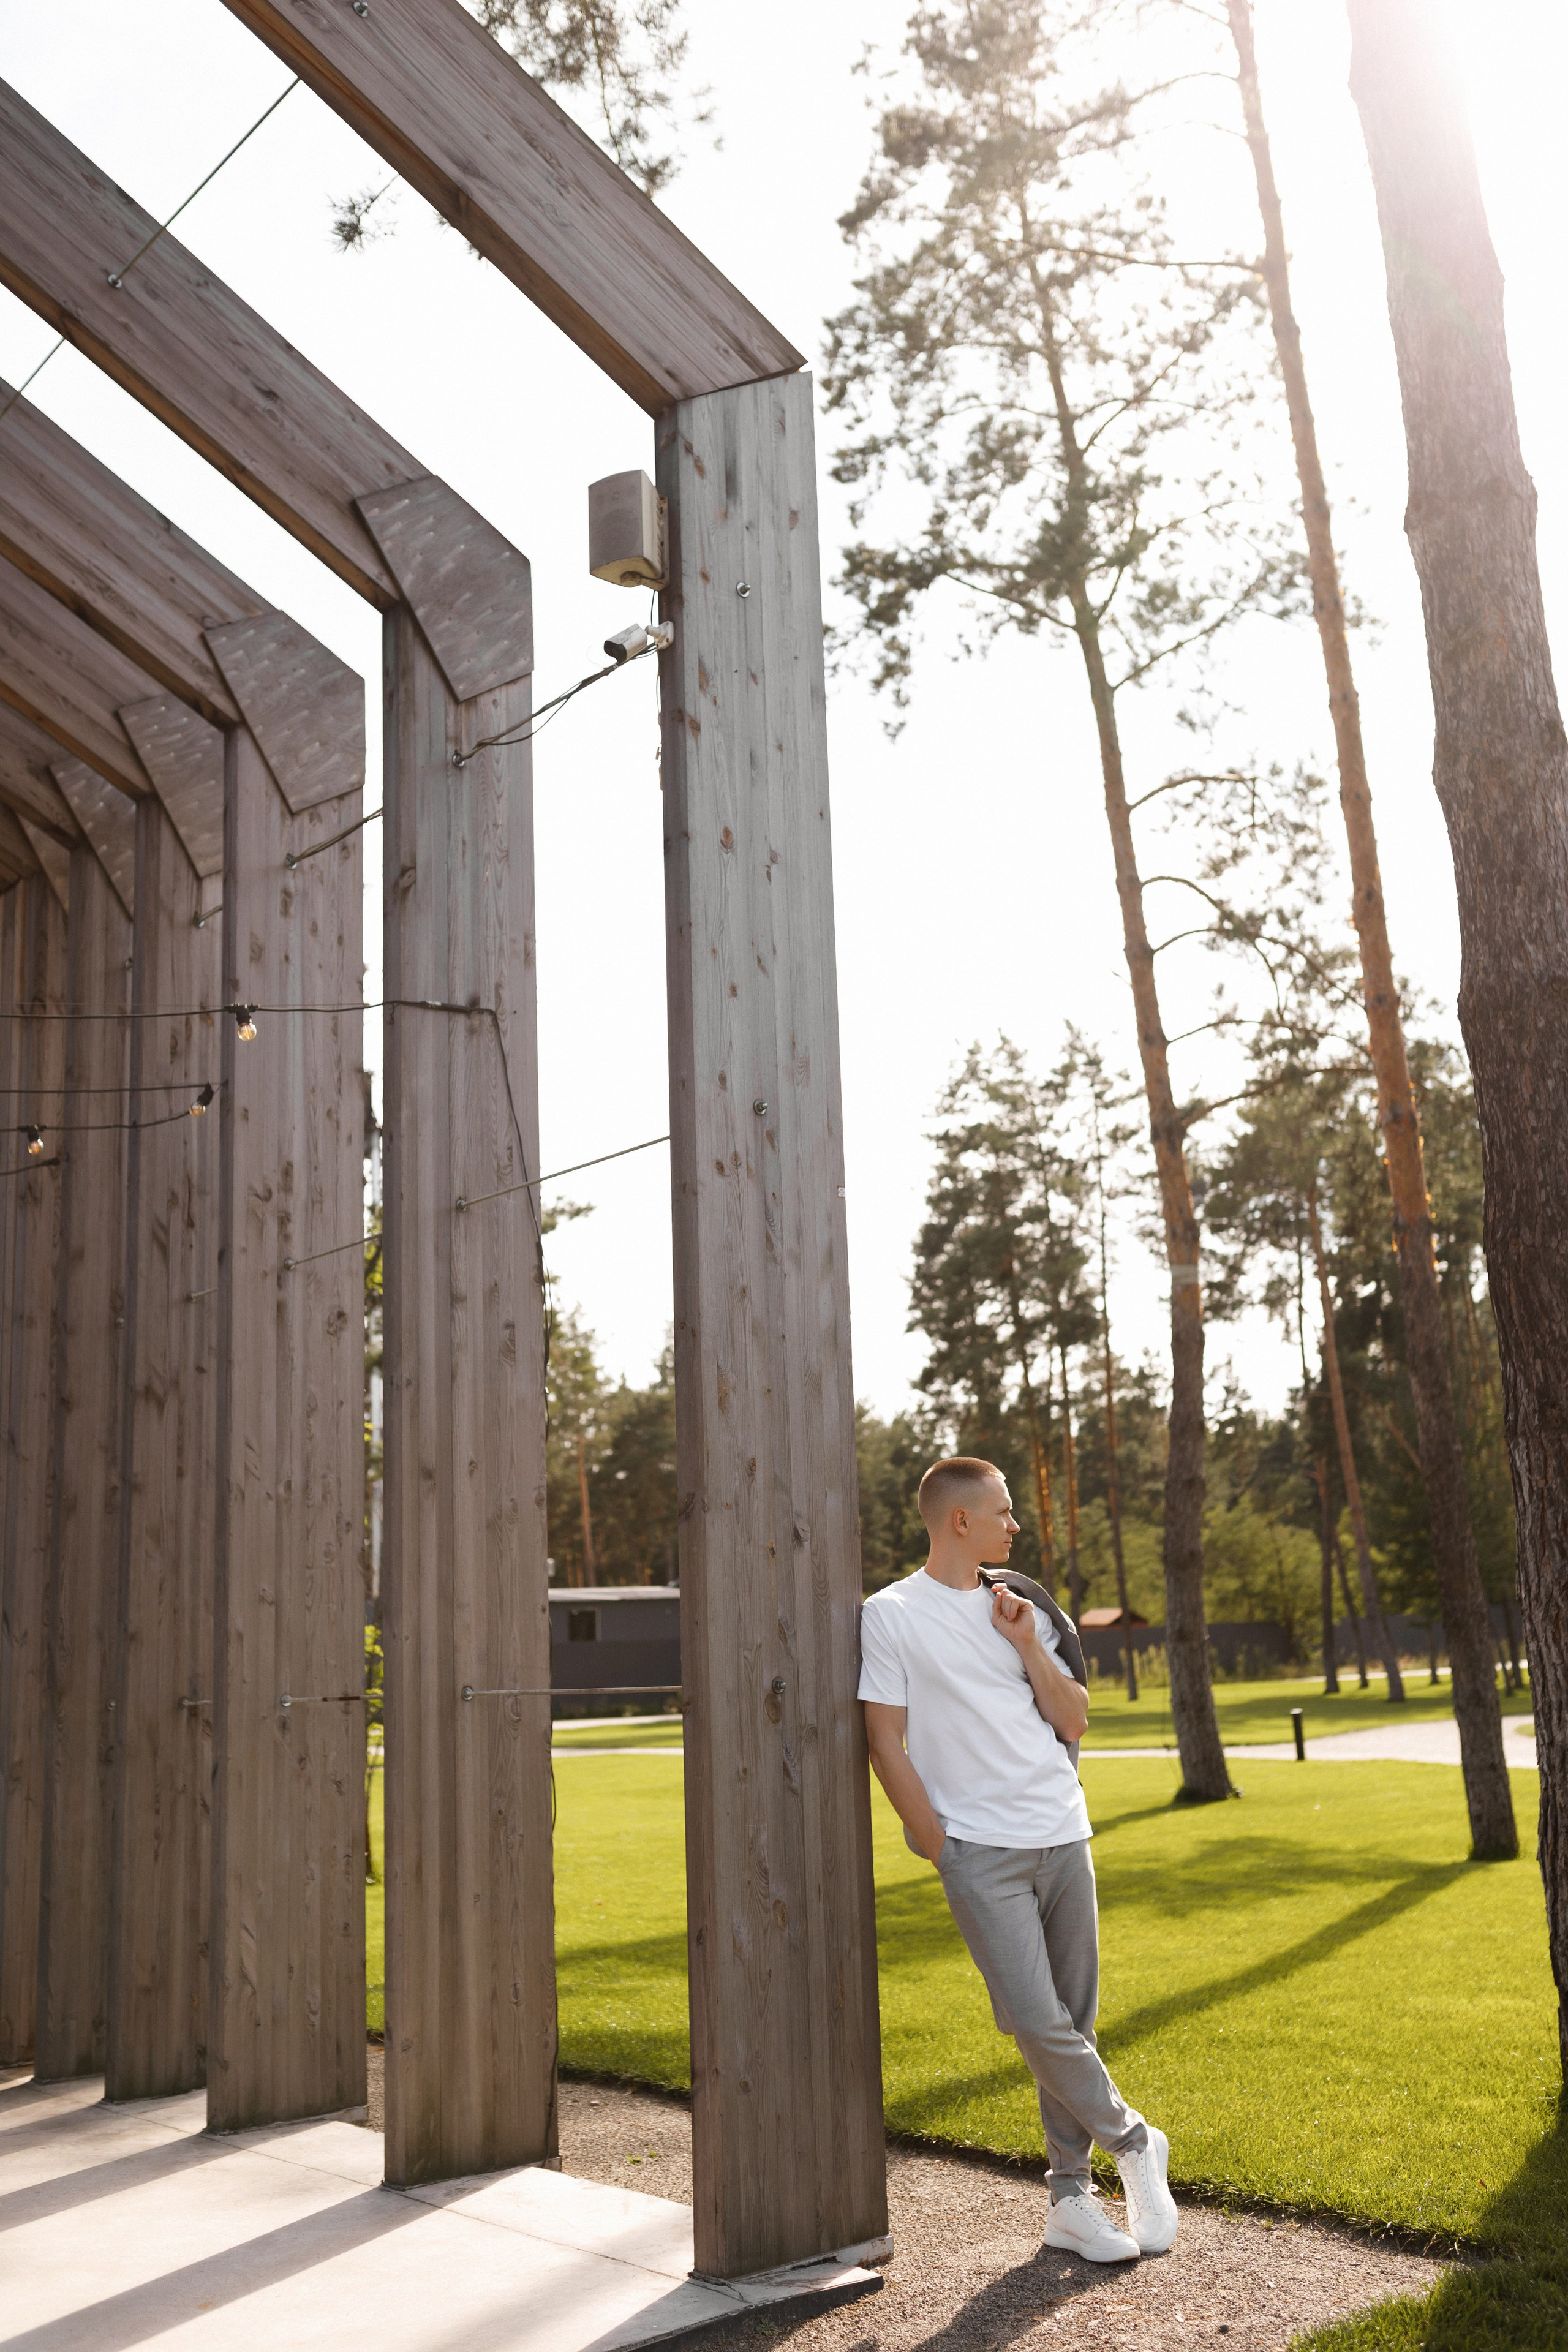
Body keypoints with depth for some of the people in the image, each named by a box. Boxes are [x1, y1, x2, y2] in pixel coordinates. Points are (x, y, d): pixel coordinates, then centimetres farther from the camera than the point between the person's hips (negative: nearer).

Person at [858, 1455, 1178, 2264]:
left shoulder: (1023, 1610, 13)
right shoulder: (889, 1616, -2)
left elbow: (1074, 1721, 12)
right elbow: (886, 1742, -4)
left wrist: (1028, 1647, -2)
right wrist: (936, 1844, -8)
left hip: (1063, 1836, 5)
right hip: (979, 1849, -5)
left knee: (1074, 2022, 7)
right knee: (1036, 2022, -11)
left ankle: (1069, 2198, 18)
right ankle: (1131, 2142, 11)